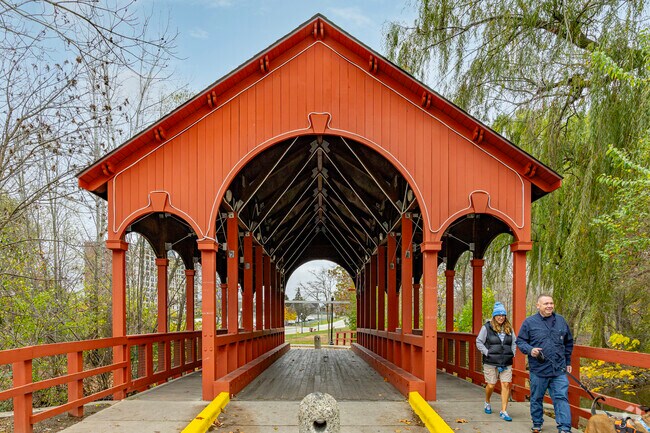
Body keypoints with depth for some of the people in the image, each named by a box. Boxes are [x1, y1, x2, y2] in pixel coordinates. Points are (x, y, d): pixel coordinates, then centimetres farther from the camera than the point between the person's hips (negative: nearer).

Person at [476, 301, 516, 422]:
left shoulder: (509, 328, 11)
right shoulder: (487, 327, -2)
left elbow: (514, 342, 21)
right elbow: (479, 342, -1)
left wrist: (512, 354, 8)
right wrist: (487, 353, -8)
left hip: (506, 363, 3)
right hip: (491, 362, -3)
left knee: (506, 385, -4)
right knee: (491, 385, 2)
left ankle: (503, 411, 2)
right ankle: (487, 403, 33)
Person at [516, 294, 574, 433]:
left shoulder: (561, 321, 9)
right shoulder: (529, 322, -1)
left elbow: (568, 342, 20)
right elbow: (520, 341, 3)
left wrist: (568, 362, 20)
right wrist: (530, 350, -16)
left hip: (559, 370, 2)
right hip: (538, 370, -1)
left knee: (562, 398, -4)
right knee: (536, 399, 11)